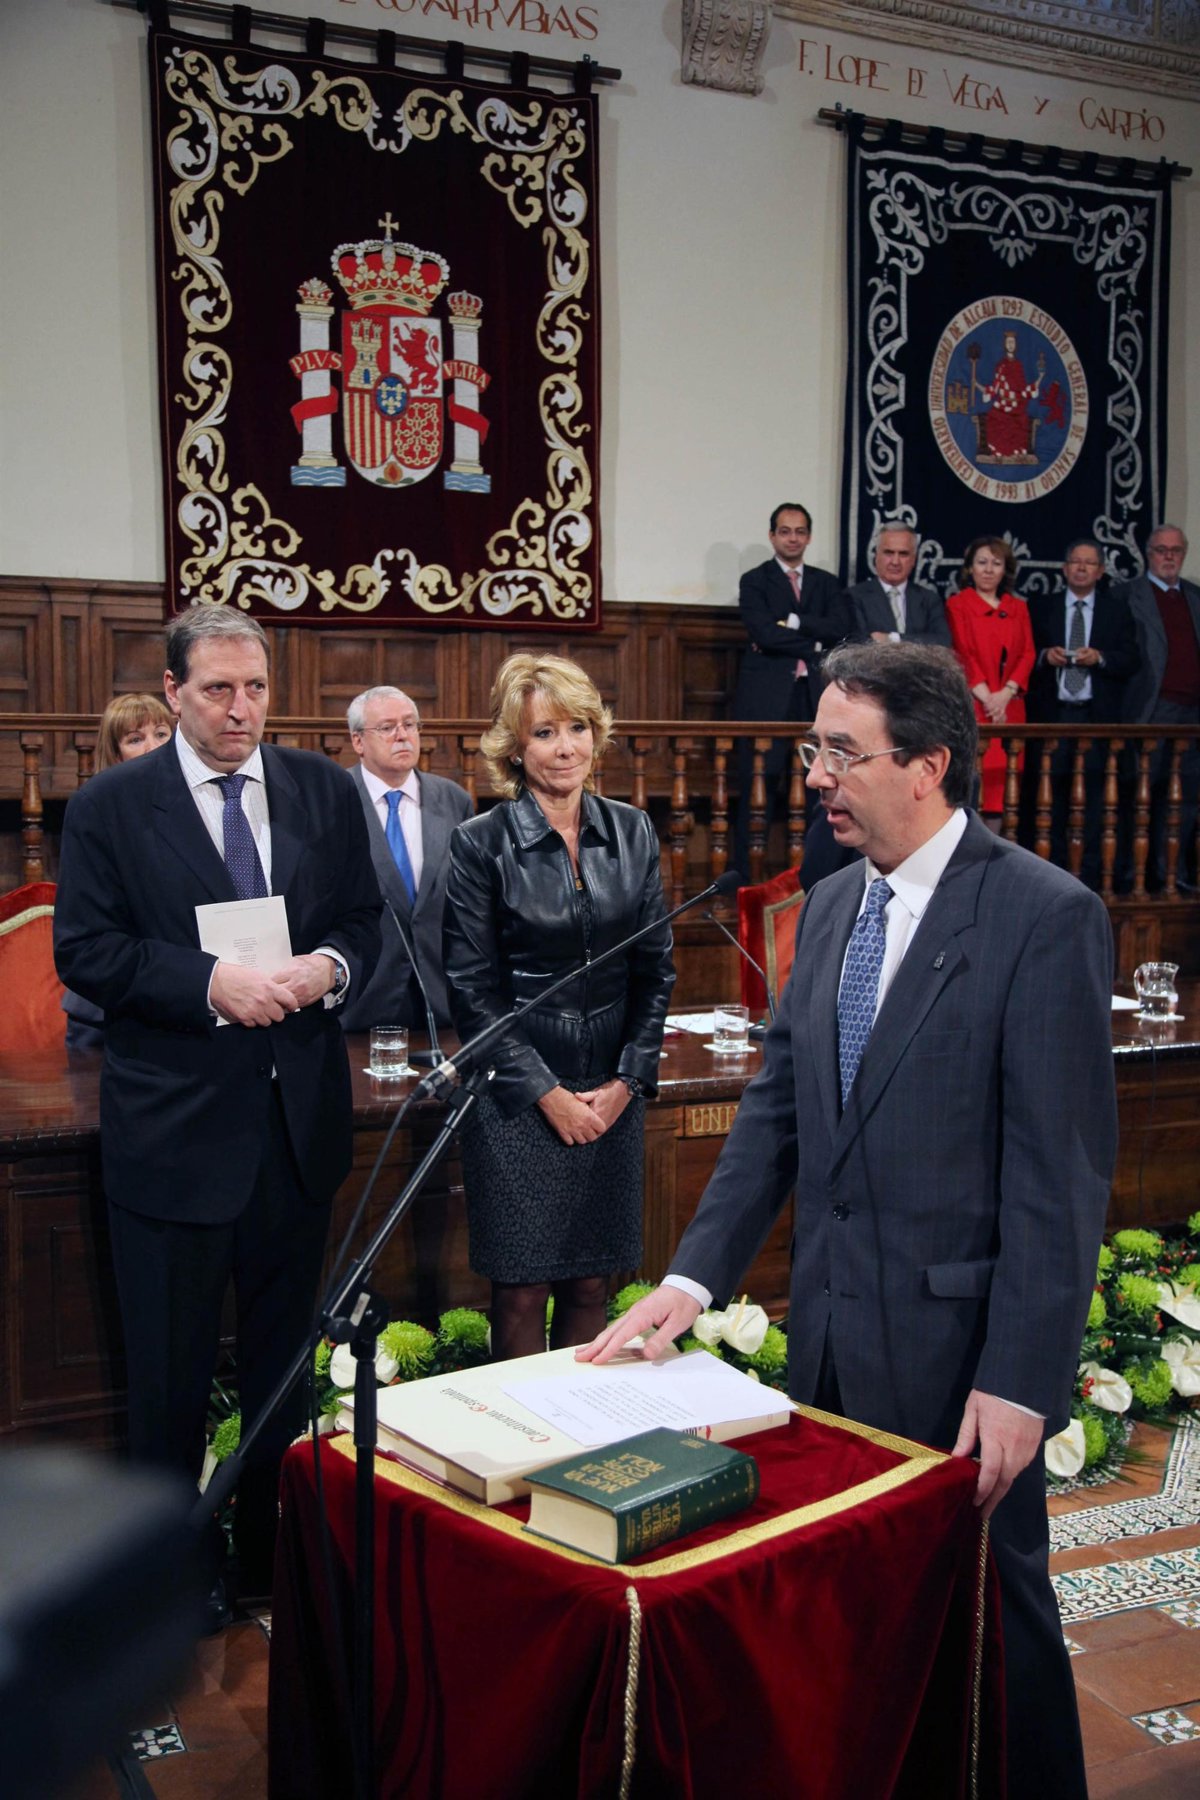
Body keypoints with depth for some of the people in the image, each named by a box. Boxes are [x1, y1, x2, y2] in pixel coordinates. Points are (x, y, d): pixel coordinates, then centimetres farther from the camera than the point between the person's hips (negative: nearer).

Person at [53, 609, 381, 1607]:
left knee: (284, 1354, 17)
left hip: (298, 1117, 4)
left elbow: (365, 919, 9)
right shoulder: (109, 806, -4)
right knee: (170, 1367, 9)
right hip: (174, 1124, -3)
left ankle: (278, 1555, 34)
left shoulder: (323, 790, 5)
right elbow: (84, 951, -10)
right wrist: (210, 983, -22)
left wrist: (332, 965, -14)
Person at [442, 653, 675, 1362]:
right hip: (517, 1096, -3)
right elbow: (474, 990, -7)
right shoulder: (481, 844, -6)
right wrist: (549, 1095, -10)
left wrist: (626, 1080, -1)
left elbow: (656, 967, 8)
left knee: (591, 1284, 9)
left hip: (612, 1094, 3)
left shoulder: (631, 833, 5)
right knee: (522, 1289, 3)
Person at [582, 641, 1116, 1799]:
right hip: (830, 1334, 6)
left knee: (990, 1610, 11)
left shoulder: (1046, 917, -14)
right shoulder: (831, 907, 7)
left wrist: (1019, 1382, -17)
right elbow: (776, 1108, 9)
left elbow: (1061, 1172, -16)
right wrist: (692, 1279, 1)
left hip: (957, 1348, -6)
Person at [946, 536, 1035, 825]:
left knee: (1001, 779, 1)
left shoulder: (1018, 608, 16)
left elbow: (1027, 654, 7)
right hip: (971, 705, -4)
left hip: (1009, 707, 4)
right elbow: (961, 654, -5)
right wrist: (986, 697, -15)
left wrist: (1005, 694, -10)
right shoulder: (957, 604, 3)